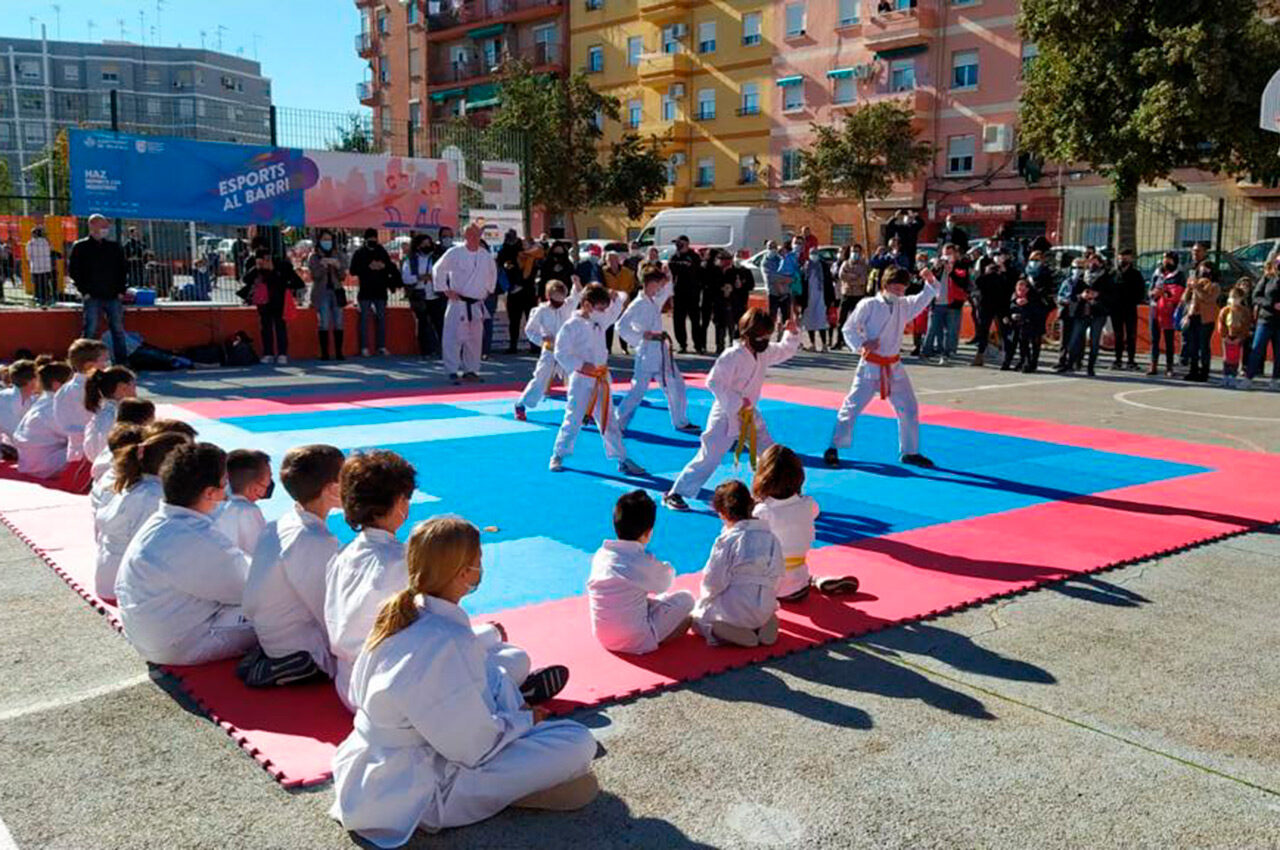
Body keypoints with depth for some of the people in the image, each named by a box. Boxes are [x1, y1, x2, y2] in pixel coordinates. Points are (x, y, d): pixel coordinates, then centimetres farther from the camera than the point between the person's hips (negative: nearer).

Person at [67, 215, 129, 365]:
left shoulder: (114, 247, 13)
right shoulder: (80, 247, 3)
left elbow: (122, 269, 16)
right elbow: (73, 271, 0)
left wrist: (121, 290, 5)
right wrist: (84, 291, -7)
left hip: (113, 296, 3)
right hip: (92, 297, -3)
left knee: (118, 330, 4)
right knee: (90, 331, -3)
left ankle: (123, 363, 10)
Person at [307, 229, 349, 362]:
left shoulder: (339, 255, 10)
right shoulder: (314, 257, 5)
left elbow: (343, 276, 6)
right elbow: (315, 276, -5)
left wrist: (338, 266, -13)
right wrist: (323, 265, -19)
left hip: (337, 291, 2)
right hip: (321, 292, -2)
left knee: (338, 323, -1)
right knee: (324, 324, -7)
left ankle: (339, 352, 4)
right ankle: (324, 353, -4)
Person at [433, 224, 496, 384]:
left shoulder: (485, 254, 7)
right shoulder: (455, 253, -9)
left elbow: (493, 271, 25)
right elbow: (438, 269, -5)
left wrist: (488, 289, 18)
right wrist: (445, 290, -8)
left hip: (477, 304, 6)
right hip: (459, 303, -6)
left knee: (475, 338, 11)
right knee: (454, 337, -10)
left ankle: (471, 370, 22)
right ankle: (453, 372, -5)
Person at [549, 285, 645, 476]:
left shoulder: (600, 321, 8)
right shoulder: (571, 326, -13)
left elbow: (615, 311, 24)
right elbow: (561, 353, -15)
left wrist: (617, 298, 2)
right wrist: (581, 365, -24)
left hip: (601, 380, 7)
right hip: (581, 380, -7)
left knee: (609, 421, 10)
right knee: (573, 420, 1)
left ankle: (622, 460, 14)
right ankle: (558, 456, 18)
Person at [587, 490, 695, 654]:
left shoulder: (600, 555, -3)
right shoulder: (643, 562, -19)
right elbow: (664, 584, 3)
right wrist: (668, 569, 26)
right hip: (635, 642, -7)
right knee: (686, 599, 4)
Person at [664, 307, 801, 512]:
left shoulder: (765, 353, 3)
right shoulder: (732, 356, -21)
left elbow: (786, 350, 19)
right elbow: (713, 382, -22)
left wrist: (792, 333, 0)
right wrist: (737, 401, -24)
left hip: (749, 417, 8)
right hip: (726, 417, -8)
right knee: (708, 458, -6)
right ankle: (675, 494, 3)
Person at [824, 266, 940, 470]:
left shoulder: (904, 306, 7)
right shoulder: (869, 305, -9)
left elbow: (924, 298, 9)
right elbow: (849, 328, -8)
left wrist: (931, 282, -9)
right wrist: (862, 343, -23)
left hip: (893, 367, 6)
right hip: (871, 366, -5)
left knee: (909, 408, 8)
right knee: (852, 406, -4)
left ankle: (909, 452, 22)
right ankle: (834, 449, 5)